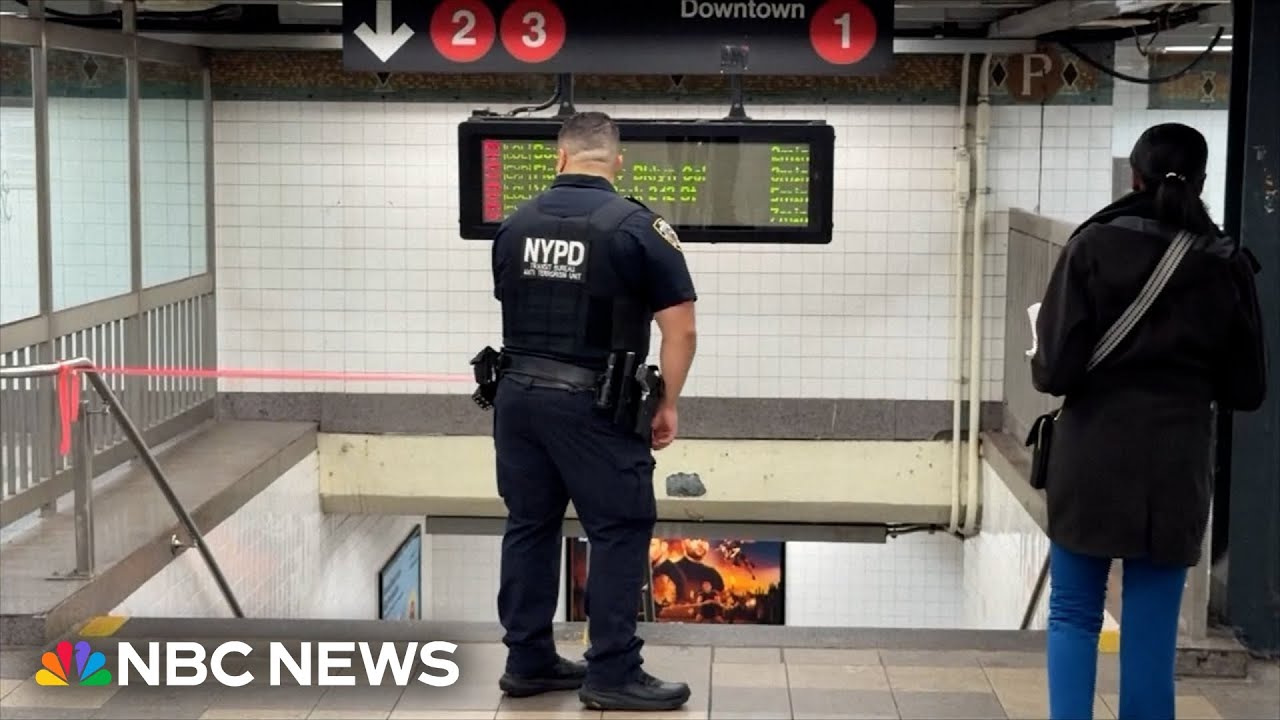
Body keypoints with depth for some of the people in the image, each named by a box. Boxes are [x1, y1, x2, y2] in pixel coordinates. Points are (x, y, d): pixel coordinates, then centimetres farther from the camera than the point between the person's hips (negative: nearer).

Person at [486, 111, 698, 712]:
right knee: (620, 532, 1)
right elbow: (681, 328, -10)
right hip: (594, 406, -6)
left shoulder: (515, 225, 8)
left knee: (529, 527, 12)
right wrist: (667, 405, -1)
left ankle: (527, 661, 18)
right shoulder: (637, 227, -9)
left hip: (518, 395, 6)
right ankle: (612, 674, 1)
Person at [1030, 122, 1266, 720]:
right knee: (1152, 628, 7)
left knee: (1074, 613, 11)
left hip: (1093, 456, -2)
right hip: (1177, 463, 2)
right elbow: (1245, 389, 5)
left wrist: (1044, 367, 10)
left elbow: (1057, 368, -12)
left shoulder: (1095, 245, -7)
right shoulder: (1227, 263, 0)